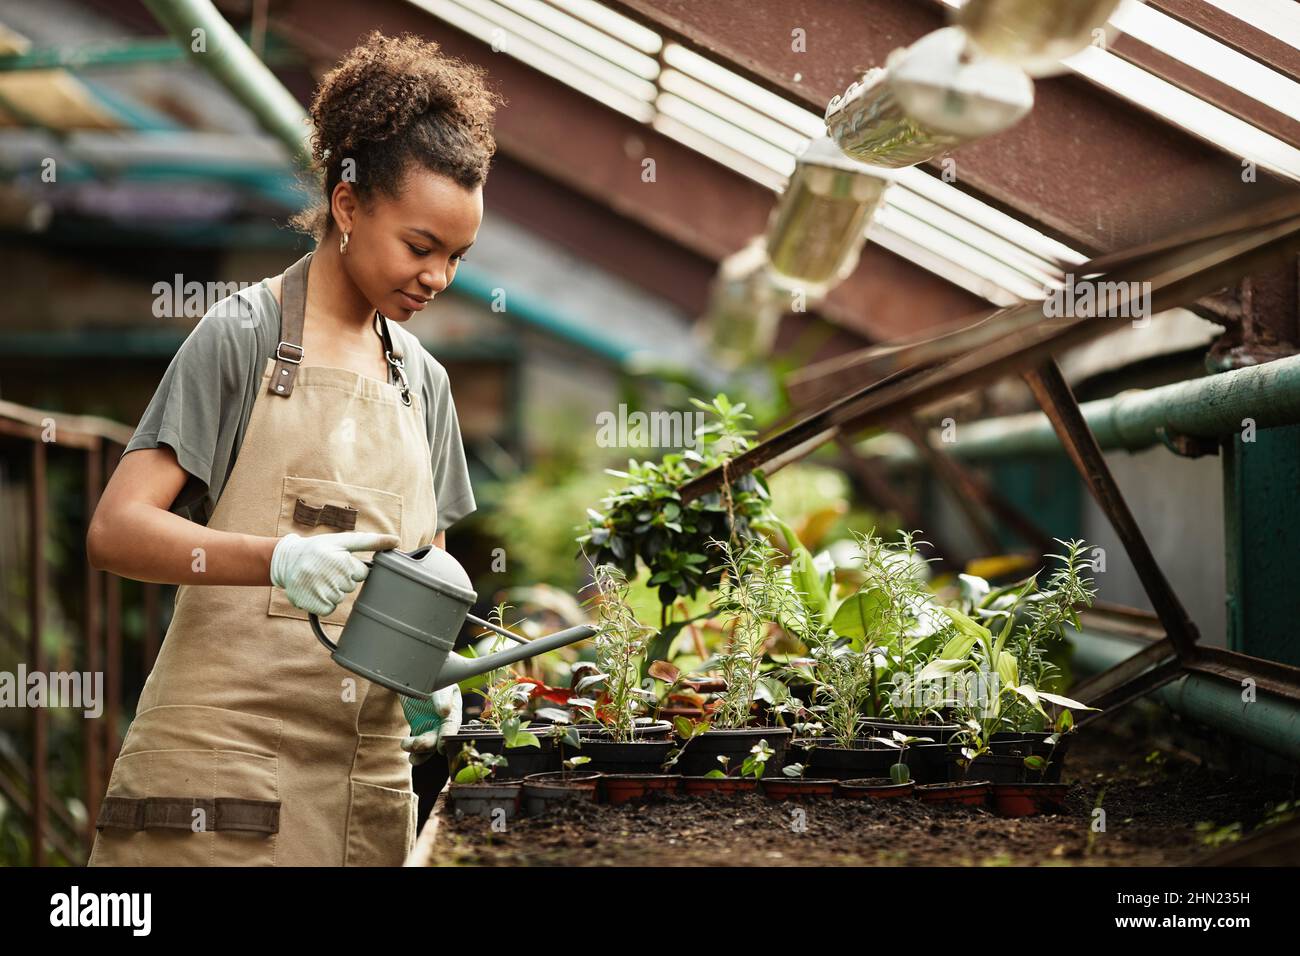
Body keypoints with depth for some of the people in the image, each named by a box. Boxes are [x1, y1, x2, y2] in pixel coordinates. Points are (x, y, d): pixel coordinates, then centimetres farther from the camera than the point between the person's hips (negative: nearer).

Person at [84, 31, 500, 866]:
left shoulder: (423, 380, 15)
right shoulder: (243, 335, -3)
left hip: (367, 765, 6)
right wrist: (277, 558, -28)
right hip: (225, 756, -5)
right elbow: (116, 529, -12)